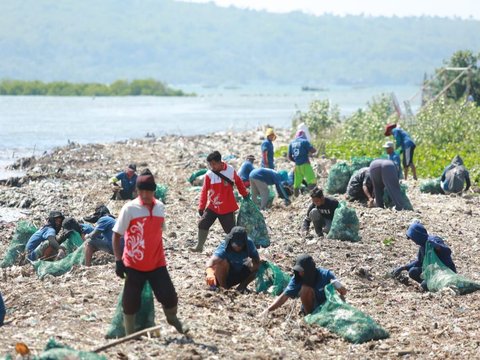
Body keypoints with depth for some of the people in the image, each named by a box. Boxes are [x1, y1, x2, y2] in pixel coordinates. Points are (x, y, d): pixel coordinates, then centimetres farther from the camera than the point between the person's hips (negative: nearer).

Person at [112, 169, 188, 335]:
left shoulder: (160, 207, 4)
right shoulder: (130, 208, -10)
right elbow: (117, 235, -8)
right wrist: (118, 260, -12)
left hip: (157, 263, 3)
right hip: (134, 264, -3)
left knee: (168, 295, 0)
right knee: (131, 301, -1)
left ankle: (173, 319, 29)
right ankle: (129, 334, 14)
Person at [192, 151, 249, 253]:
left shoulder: (231, 170, -7)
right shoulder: (209, 174, -8)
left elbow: (238, 182, 10)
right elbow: (204, 191, -3)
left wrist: (245, 194, 19)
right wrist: (201, 207, -5)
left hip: (227, 207, -1)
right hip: (213, 206, 2)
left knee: (231, 230, 2)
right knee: (203, 224, -5)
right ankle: (199, 246, 8)